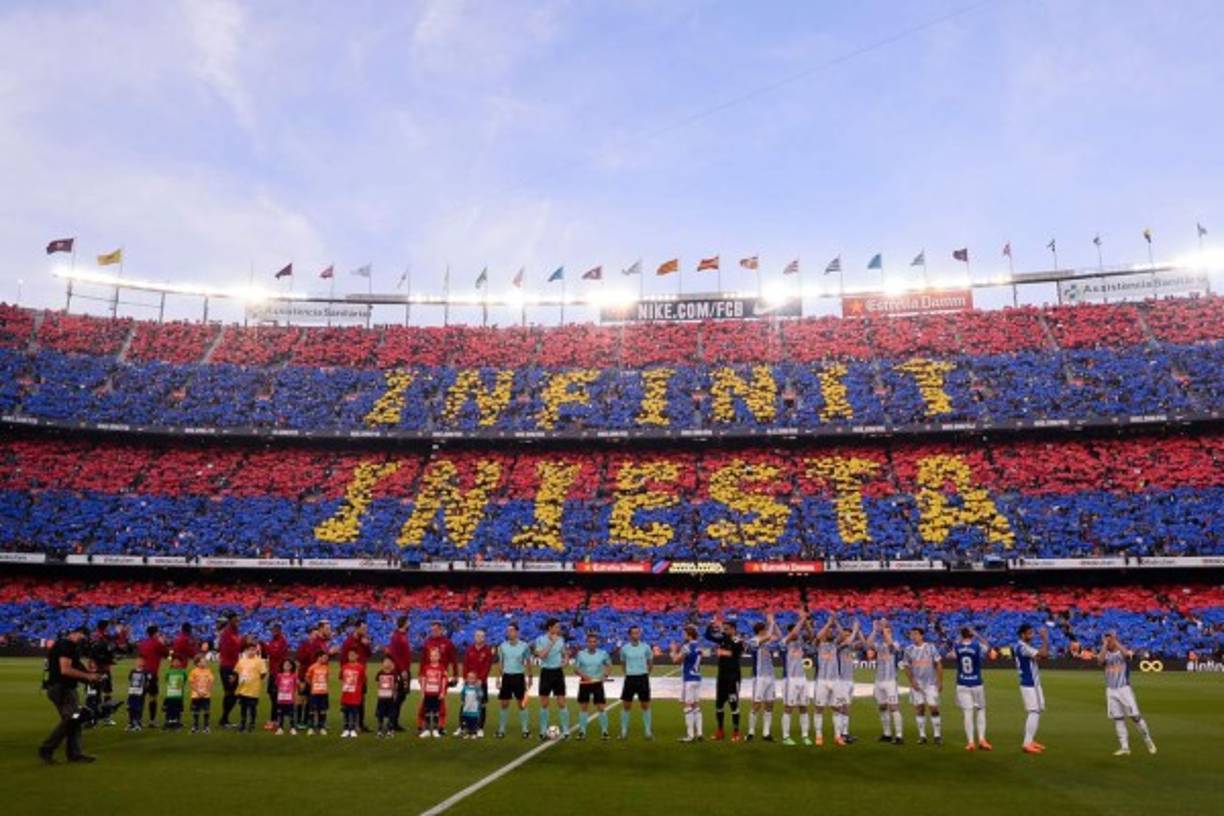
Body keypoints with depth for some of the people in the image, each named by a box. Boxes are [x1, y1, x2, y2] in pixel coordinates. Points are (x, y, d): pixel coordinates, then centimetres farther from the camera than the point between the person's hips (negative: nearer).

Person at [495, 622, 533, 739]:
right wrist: (498, 678, 6)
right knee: (504, 704, 4)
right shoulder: (502, 646, 2)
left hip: (519, 676, -2)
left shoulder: (524, 646, -4)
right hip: (506, 676, 2)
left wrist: (529, 677, 3)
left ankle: (525, 729, 10)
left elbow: (528, 663, 5)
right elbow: (500, 663, 10)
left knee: (521, 704, 1)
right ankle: (501, 730, 14)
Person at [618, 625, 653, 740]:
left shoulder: (645, 647, 0)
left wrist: (646, 673, 7)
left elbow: (650, 662, 11)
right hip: (630, 678, 1)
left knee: (645, 705, 3)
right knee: (626, 706, 1)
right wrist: (628, 672, 9)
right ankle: (624, 731, 11)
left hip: (643, 678, 0)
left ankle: (648, 730, 12)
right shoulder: (624, 648, 1)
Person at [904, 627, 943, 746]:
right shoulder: (909, 650, 2)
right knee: (919, 709, 3)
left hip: (931, 683, -2)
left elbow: (938, 665, 1)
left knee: (934, 708, -5)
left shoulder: (931, 647, -2)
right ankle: (922, 736, 10)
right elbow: (907, 667, 8)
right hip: (916, 684, 2)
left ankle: (937, 735, 4)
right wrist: (912, 681, -3)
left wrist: (940, 682, -3)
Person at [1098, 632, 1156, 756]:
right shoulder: (1106, 655, 9)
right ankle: (1124, 747, 8)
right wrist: (1104, 645, -13)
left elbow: (1126, 654, -25)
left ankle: (1148, 741, 11)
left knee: (1135, 716, -7)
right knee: (1117, 719, 4)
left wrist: (1115, 641, -20)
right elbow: (1100, 660, -13)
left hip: (1124, 689, -4)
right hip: (1110, 691, 4)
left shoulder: (1124, 652, 0)